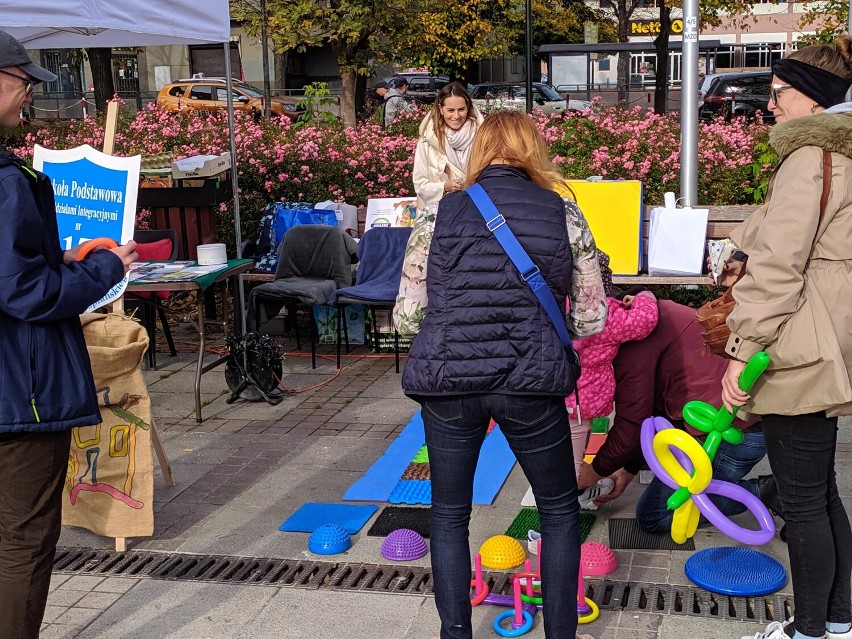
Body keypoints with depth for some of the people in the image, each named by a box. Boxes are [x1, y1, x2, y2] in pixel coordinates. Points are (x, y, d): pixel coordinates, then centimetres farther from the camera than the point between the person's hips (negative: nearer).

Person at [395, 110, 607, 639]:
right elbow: (591, 320, 6)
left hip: (446, 380, 1)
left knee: (449, 514, 20)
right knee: (560, 510, 21)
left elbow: (407, 316, 5)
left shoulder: (443, 212, 3)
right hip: (531, 382, 0)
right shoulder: (564, 215, 3)